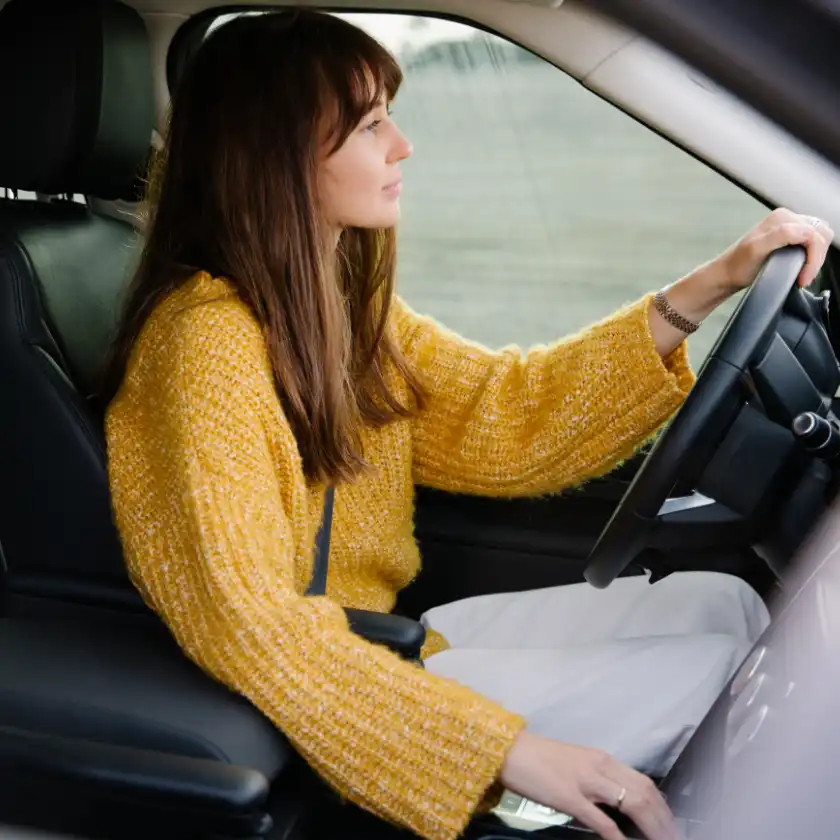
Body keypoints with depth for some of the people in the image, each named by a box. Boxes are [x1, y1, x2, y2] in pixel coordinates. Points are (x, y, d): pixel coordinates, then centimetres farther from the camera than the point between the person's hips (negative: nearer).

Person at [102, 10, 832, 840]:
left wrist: (708, 288, -4)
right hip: (311, 705, -8)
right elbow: (246, 624, -28)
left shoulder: (345, 303, 5)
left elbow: (503, 419, 2)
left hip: (380, 642, 8)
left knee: (720, 604, 4)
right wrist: (507, 748, -30)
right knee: (708, 670, -9)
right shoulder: (208, 338, -23)